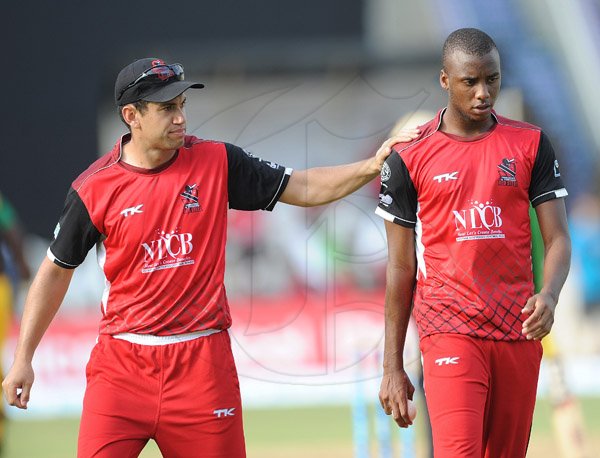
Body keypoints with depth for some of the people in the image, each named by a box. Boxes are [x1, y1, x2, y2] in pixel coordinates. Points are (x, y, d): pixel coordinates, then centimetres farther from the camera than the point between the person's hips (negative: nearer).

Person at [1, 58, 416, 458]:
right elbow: (56, 271, 8)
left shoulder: (216, 162, 2)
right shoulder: (95, 188, -2)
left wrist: (371, 167, -10)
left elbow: (304, 189, 6)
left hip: (202, 360, 1)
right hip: (121, 364, -1)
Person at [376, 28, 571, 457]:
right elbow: (400, 266, 5)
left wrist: (549, 294, -18)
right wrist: (392, 366, 3)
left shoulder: (531, 144, 7)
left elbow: (558, 238, 5)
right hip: (450, 333, -3)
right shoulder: (411, 156, 2)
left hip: (519, 332, 3)